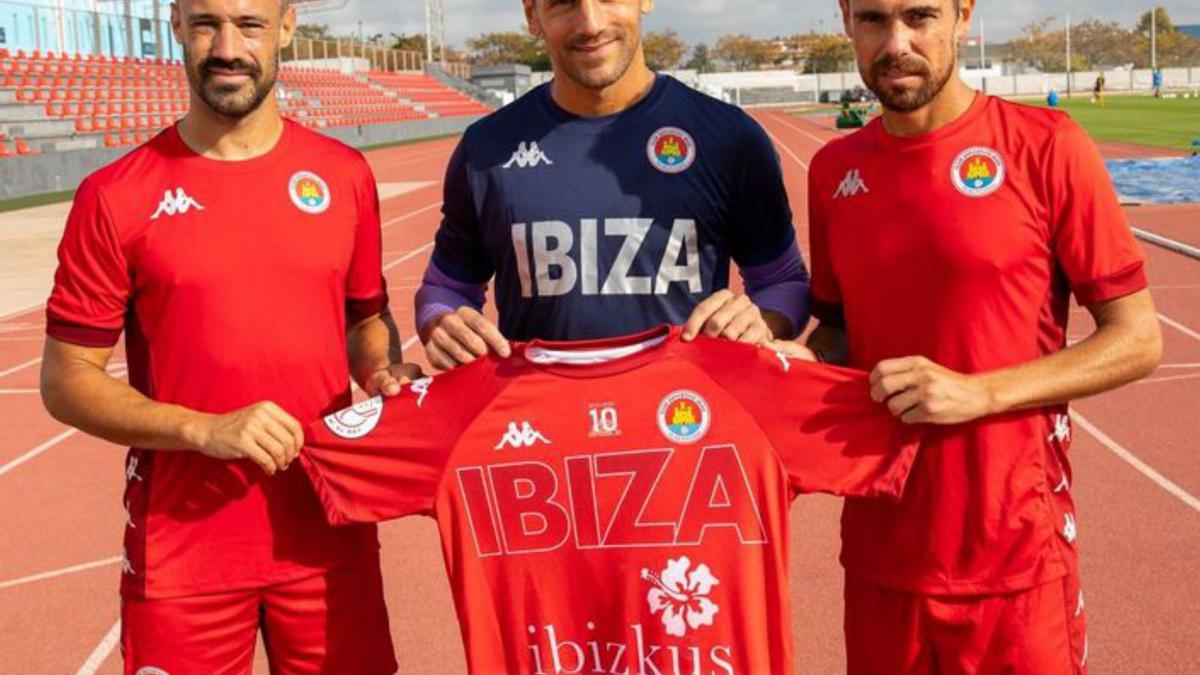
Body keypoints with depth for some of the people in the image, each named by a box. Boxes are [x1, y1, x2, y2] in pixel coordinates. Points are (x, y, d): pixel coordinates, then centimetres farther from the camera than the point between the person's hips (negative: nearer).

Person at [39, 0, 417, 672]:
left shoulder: (344, 175, 3)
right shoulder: (116, 197, -6)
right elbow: (66, 381, -3)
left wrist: (384, 376, -7)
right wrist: (204, 429, -17)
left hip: (331, 535, 3)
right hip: (182, 547, -2)